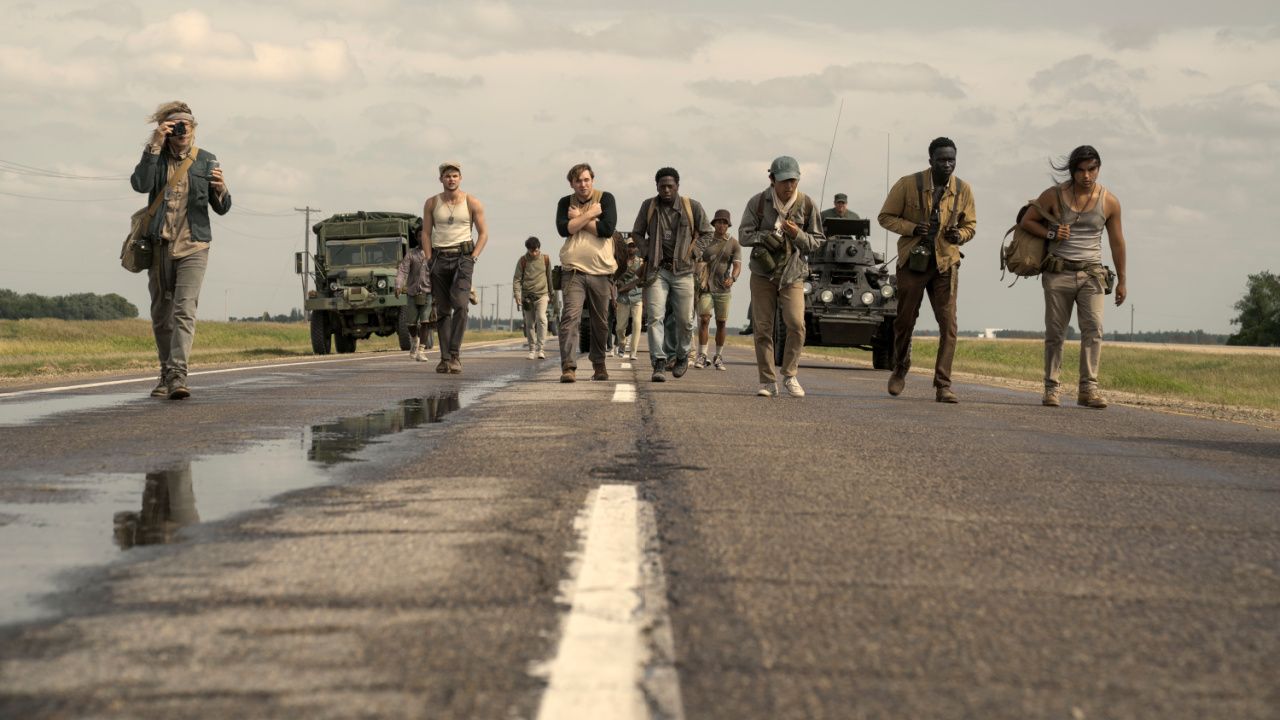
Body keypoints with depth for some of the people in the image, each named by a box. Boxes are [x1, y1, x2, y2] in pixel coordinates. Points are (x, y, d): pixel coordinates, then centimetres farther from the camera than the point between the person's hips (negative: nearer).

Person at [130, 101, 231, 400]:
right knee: (160, 315, 9)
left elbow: (222, 209, 4)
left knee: (184, 310, -17)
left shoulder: (206, 160, 4)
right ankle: (166, 376, 22)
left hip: (193, 246, -2)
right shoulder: (156, 156, 5)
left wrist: (221, 190, -19)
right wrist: (155, 145, -17)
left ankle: (178, 375, -26)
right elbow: (141, 184, -15)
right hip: (160, 245, 2)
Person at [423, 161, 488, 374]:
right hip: (439, 258, 2)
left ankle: (455, 354, -17)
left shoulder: (472, 203, 2)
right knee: (442, 310, 2)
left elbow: (483, 233, 5)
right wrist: (429, 260, -1)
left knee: (460, 304, -19)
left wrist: (472, 258, -5)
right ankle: (445, 357, 4)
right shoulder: (431, 203, 8)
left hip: (462, 256, -2)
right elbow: (426, 233, 9)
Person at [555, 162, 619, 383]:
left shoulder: (605, 198, 4)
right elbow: (563, 229, -8)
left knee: (600, 322, 9)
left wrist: (579, 219, -6)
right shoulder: (565, 203, 10)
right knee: (570, 316, -15)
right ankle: (568, 367, -20)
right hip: (573, 271, 0)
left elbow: (607, 228, -11)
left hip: (601, 270, 0)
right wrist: (591, 213, -8)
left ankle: (599, 364, 25)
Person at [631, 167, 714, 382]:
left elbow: (706, 233, 10)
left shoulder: (692, 207, -1)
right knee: (655, 317, -12)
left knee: (684, 319, 3)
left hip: (682, 270, 0)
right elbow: (637, 233, 14)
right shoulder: (648, 206, 2)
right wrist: (647, 254, 2)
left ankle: (682, 356, 28)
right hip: (657, 270, 0)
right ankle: (659, 364, -14)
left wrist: (692, 253, 0)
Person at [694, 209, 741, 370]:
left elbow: (737, 265, -8)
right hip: (706, 287, -1)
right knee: (704, 320, -11)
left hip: (723, 289, 1)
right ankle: (702, 355, -10)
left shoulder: (734, 244, 2)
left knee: (721, 323, 5)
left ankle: (718, 357, 15)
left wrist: (732, 278, -28)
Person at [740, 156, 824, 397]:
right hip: (762, 272, 0)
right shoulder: (758, 203, -5)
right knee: (762, 327, -1)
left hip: (792, 274, 0)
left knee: (796, 324, -15)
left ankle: (790, 375, 2)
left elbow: (817, 241, 2)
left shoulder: (806, 205, -3)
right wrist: (764, 236, -21)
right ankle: (767, 382, 6)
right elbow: (743, 236, -2)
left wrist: (798, 235, -17)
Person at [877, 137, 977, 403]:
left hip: (945, 264, 1)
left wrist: (959, 235, -12)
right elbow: (886, 217, 0)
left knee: (948, 324, -10)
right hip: (912, 261, -1)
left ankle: (943, 385, -8)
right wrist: (911, 227, -17)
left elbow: (970, 224, 11)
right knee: (904, 321, 11)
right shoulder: (908, 184, -9)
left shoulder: (963, 190, -1)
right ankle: (900, 371, 35)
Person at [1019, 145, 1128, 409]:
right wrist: (1050, 234, -10)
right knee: (1055, 332, 1)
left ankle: (1088, 388, -17)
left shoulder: (1109, 202, 2)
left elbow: (1117, 242, 11)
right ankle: (1051, 389, 8)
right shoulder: (1054, 195, -1)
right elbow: (1027, 221, 9)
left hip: (1092, 273, 0)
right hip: (1059, 272, 0)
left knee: (1093, 327, -15)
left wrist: (1121, 281, 14)